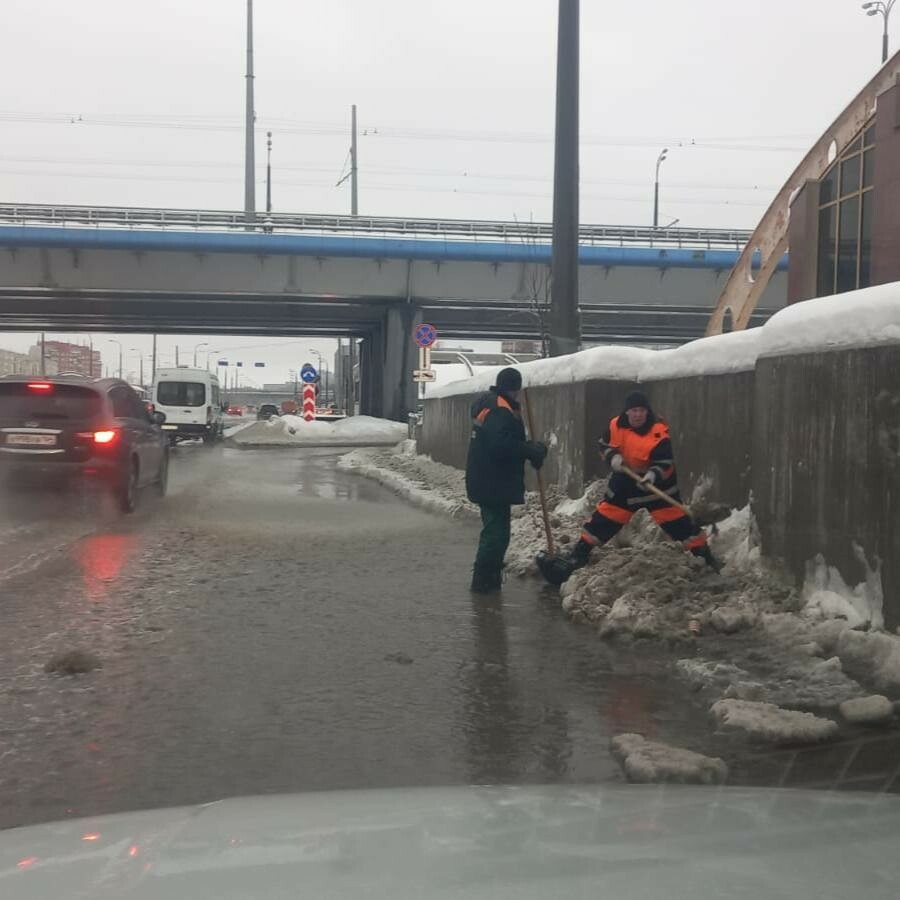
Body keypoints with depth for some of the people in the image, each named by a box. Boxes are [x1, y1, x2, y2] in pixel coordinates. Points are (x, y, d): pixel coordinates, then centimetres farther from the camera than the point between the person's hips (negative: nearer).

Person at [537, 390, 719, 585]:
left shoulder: (659, 432, -22)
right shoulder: (616, 425, -9)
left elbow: (665, 463, -25)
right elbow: (606, 445, 7)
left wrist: (653, 475, -44)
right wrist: (613, 457, -14)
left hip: (656, 483, -3)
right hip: (625, 481, 3)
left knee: (678, 522, -5)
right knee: (603, 518, 2)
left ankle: (704, 556, 8)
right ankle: (578, 555, 10)